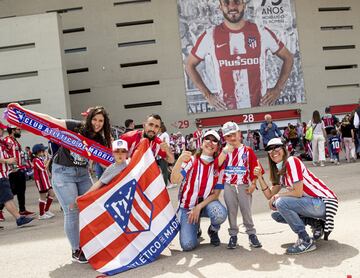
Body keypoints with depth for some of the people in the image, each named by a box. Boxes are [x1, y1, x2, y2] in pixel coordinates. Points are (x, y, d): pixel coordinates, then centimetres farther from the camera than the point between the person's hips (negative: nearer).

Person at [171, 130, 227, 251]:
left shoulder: (218, 166, -5)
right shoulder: (190, 161, -10)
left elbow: (215, 194, -3)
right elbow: (174, 180, -25)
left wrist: (199, 207, -16)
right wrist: (180, 160, -42)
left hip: (207, 203, 1)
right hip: (187, 206, -1)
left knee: (220, 214, -34)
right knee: (187, 245, -17)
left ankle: (213, 230, 3)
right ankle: (195, 229, 20)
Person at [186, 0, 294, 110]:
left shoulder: (261, 32, 0)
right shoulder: (210, 36, -2)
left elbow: (288, 58, 11)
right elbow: (189, 65, 9)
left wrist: (277, 89, 1)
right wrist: (207, 95, 1)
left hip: (260, 107, 1)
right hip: (226, 111, 0)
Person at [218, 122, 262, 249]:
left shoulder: (248, 150, 1)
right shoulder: (225, 151, 7)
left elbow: (254, 168, 1)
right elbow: (217, 164, -10)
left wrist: (253, 184, -7)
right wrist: (226, 150, -15)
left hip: (244, 186, -2)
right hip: (229, 186, 2)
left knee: (246, 210, 2)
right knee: (231, 211, 7)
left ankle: (251, 233, 16)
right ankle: (233, 235, 18)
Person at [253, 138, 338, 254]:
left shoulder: (292, 161, -15)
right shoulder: (279, 171, 13)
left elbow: (298, 192, -21)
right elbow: (270, 195, 8)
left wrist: (278, 195, -7)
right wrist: (260, 177, 0)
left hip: (324, 201, -9)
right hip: (311, 202, 9)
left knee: (281, 202, -23)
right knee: (276, 214, 7)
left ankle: (306, 241, -13)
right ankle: (315, 224, 10)